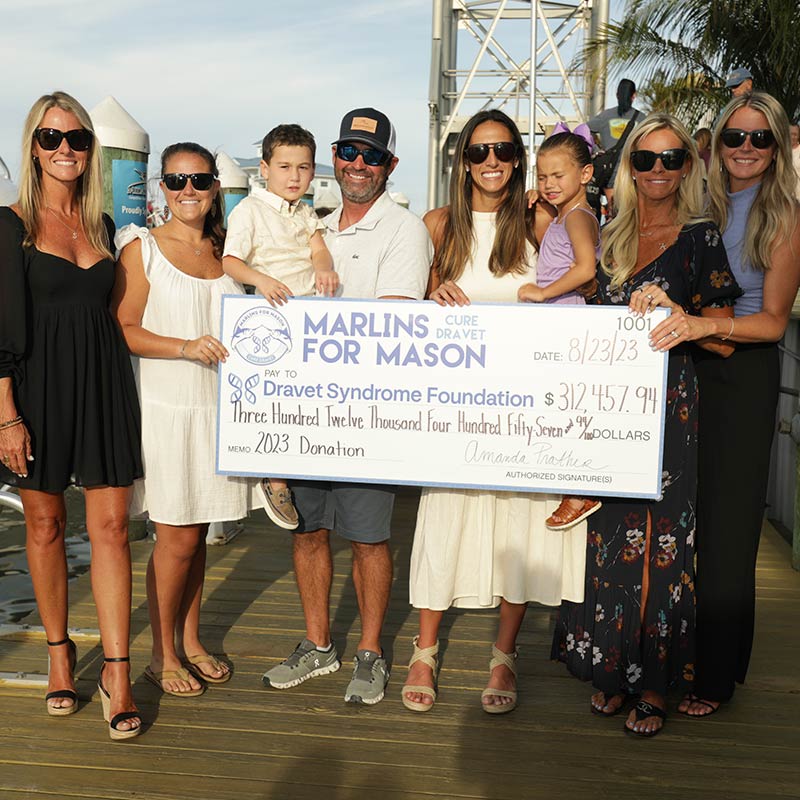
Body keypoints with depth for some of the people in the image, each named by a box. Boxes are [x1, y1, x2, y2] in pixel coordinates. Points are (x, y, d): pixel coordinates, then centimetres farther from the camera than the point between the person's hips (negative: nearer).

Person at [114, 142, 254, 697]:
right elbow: (122, 330, -9)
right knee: (177, 537, -1)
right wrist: (185, 347, -21)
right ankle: (162, 655, 15)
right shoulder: (143, 248, -3)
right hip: (166, 407, -5)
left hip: (218, 407, 5)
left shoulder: (225, 253, 12)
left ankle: (190, 642, 26)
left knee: (197, 534, 13)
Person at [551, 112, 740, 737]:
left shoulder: (700, 239, 0)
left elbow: (724, 341, -2)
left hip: (668, 406, -4)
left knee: (656, 540, -2)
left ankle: (654, 687, 11)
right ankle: (613, 672, 20)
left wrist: (671, 311, -18)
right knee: (607, 537, 5)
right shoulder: (610, 237, 13)